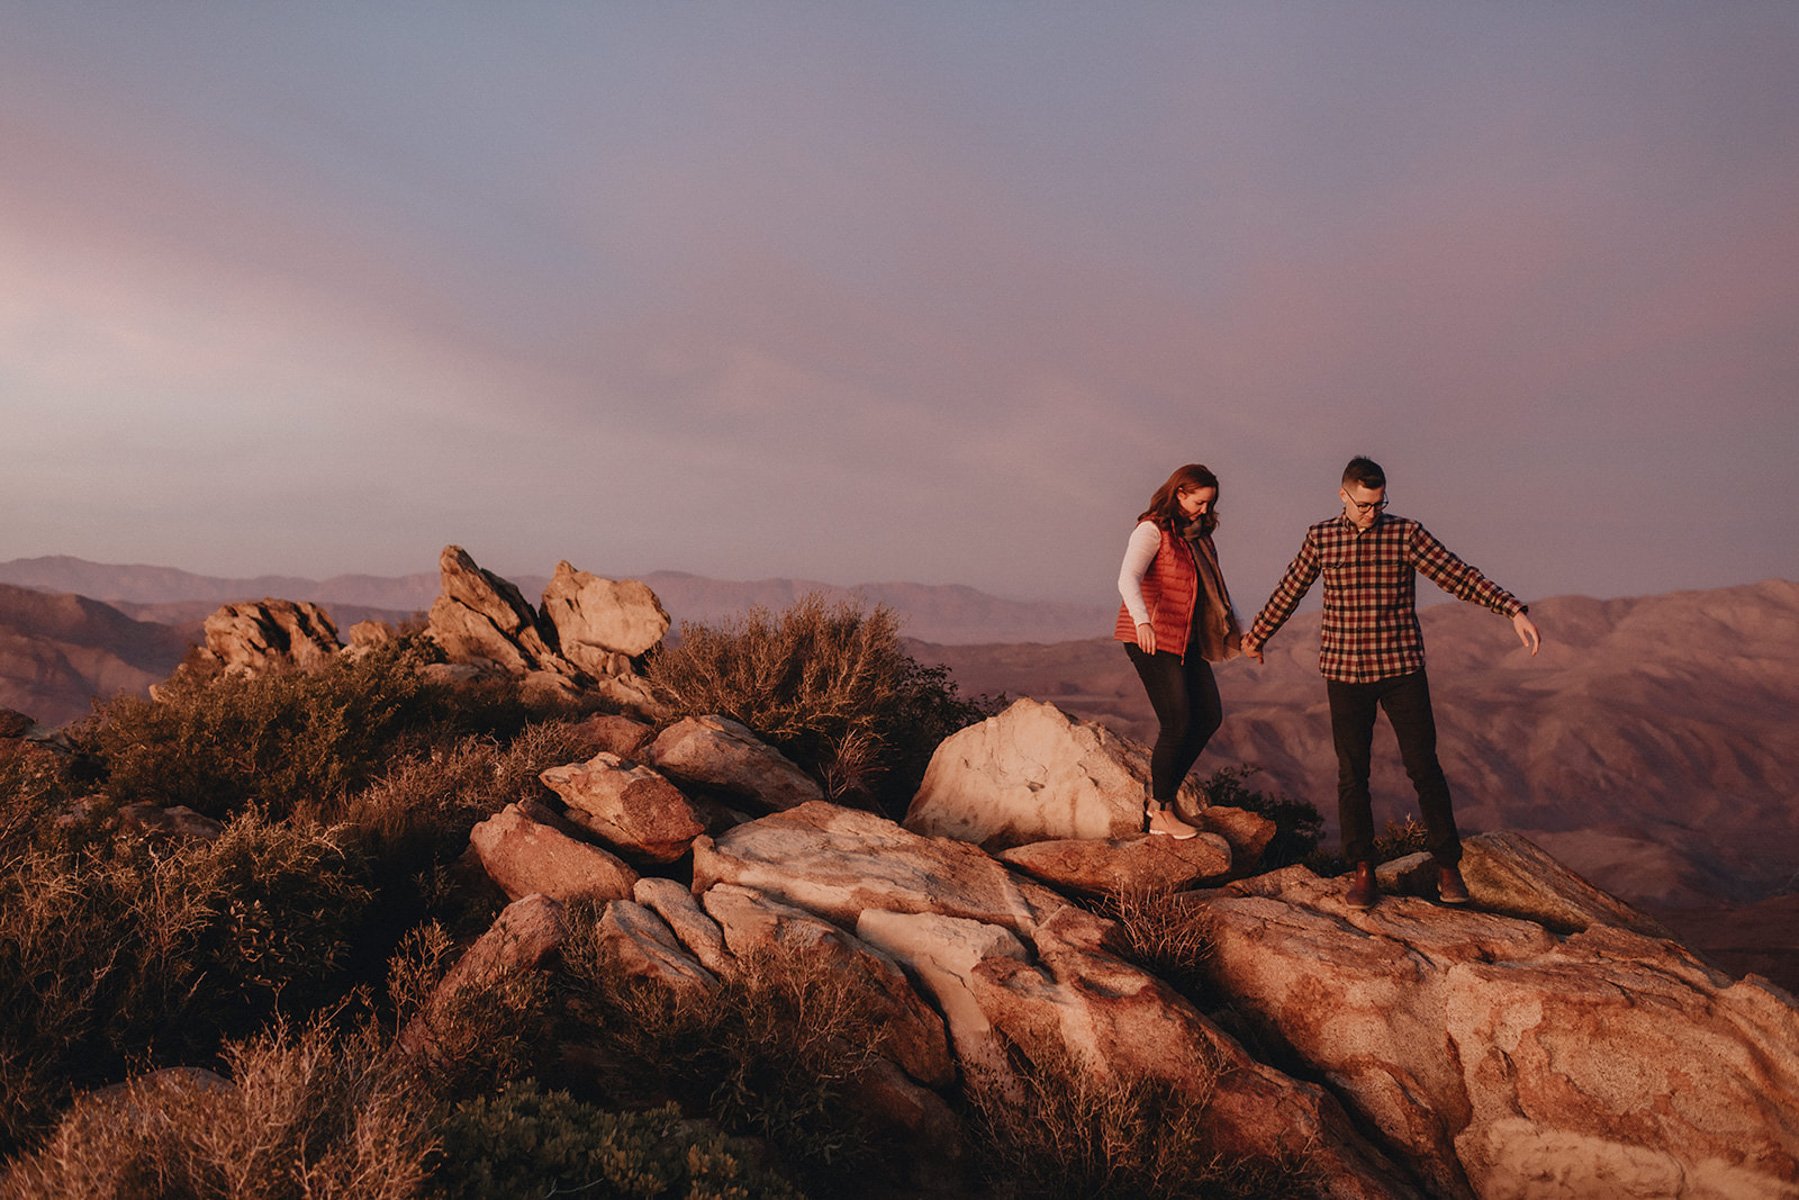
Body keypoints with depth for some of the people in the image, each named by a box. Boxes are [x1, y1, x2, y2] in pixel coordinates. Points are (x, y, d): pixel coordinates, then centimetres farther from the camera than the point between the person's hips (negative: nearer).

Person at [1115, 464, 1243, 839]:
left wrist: (1231, 630, 26)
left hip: (1187, 640, 9)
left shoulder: (1194, 534, 17)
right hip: (1152, 640, -9)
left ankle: (1161, 797, 15)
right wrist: (1143, 622, -41)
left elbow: (1208, 589, 26)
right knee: (1178, 723, -11)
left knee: (1209, 717, 5)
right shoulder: (1152, 530, -9)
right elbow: (1128, 579, -25)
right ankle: (1161, 814, 3)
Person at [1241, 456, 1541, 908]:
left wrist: (1514, 609, -18)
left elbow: (1460, 577, -7)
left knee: (1424, 768, 0)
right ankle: (1363, 872, 15)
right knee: (1352, 774, 4)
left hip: (1403, 670, -1)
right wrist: (1257, 636, 26)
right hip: (1345, 673, 1)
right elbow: (1288, 592, 16)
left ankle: (1447, 867, 12)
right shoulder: (1321, 538, 3)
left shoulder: (1407, 533, -1)